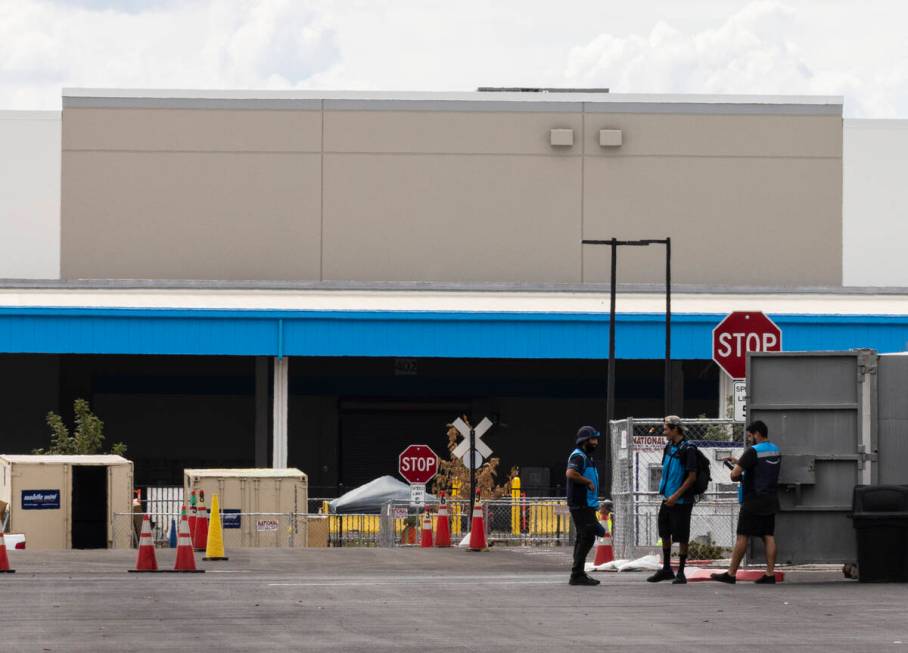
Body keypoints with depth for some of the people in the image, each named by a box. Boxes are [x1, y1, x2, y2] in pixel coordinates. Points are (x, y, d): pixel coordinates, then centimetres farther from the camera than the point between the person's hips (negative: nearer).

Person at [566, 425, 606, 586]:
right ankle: (577, 575, -12)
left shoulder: (587, 457, 20)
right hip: (581, 505, -10)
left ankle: (578, 575, 18)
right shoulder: (578, 456, -13)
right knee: (587, 537, -12)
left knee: (583, 538, 13)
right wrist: (588, 482, -21)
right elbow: (570, 473, -32)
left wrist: (594, 505, 24)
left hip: (587, 505, 10)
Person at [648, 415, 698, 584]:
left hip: (681, 501, -8)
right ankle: (666, 569, 24)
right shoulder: (669, 448, 11)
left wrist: (676, 495, -19)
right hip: (667, 499, 8)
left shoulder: (687, 450, -14)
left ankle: (681, 573, 4)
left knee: (681, 537, -2)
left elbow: (692, 477, -17)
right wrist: (664, 491, 13)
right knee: (664, 533, 13)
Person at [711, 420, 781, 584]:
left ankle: (731, 574, 0)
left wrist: (735, 475, 4)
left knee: (742, 537, -3)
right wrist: (738, 461, 20)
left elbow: (735, 474, -19)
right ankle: (770, 574, 0)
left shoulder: (753, 451, -14)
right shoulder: (776, 451, 12)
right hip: (771, 500, 7)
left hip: (753, 502, -7)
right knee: (769, 536, 5)